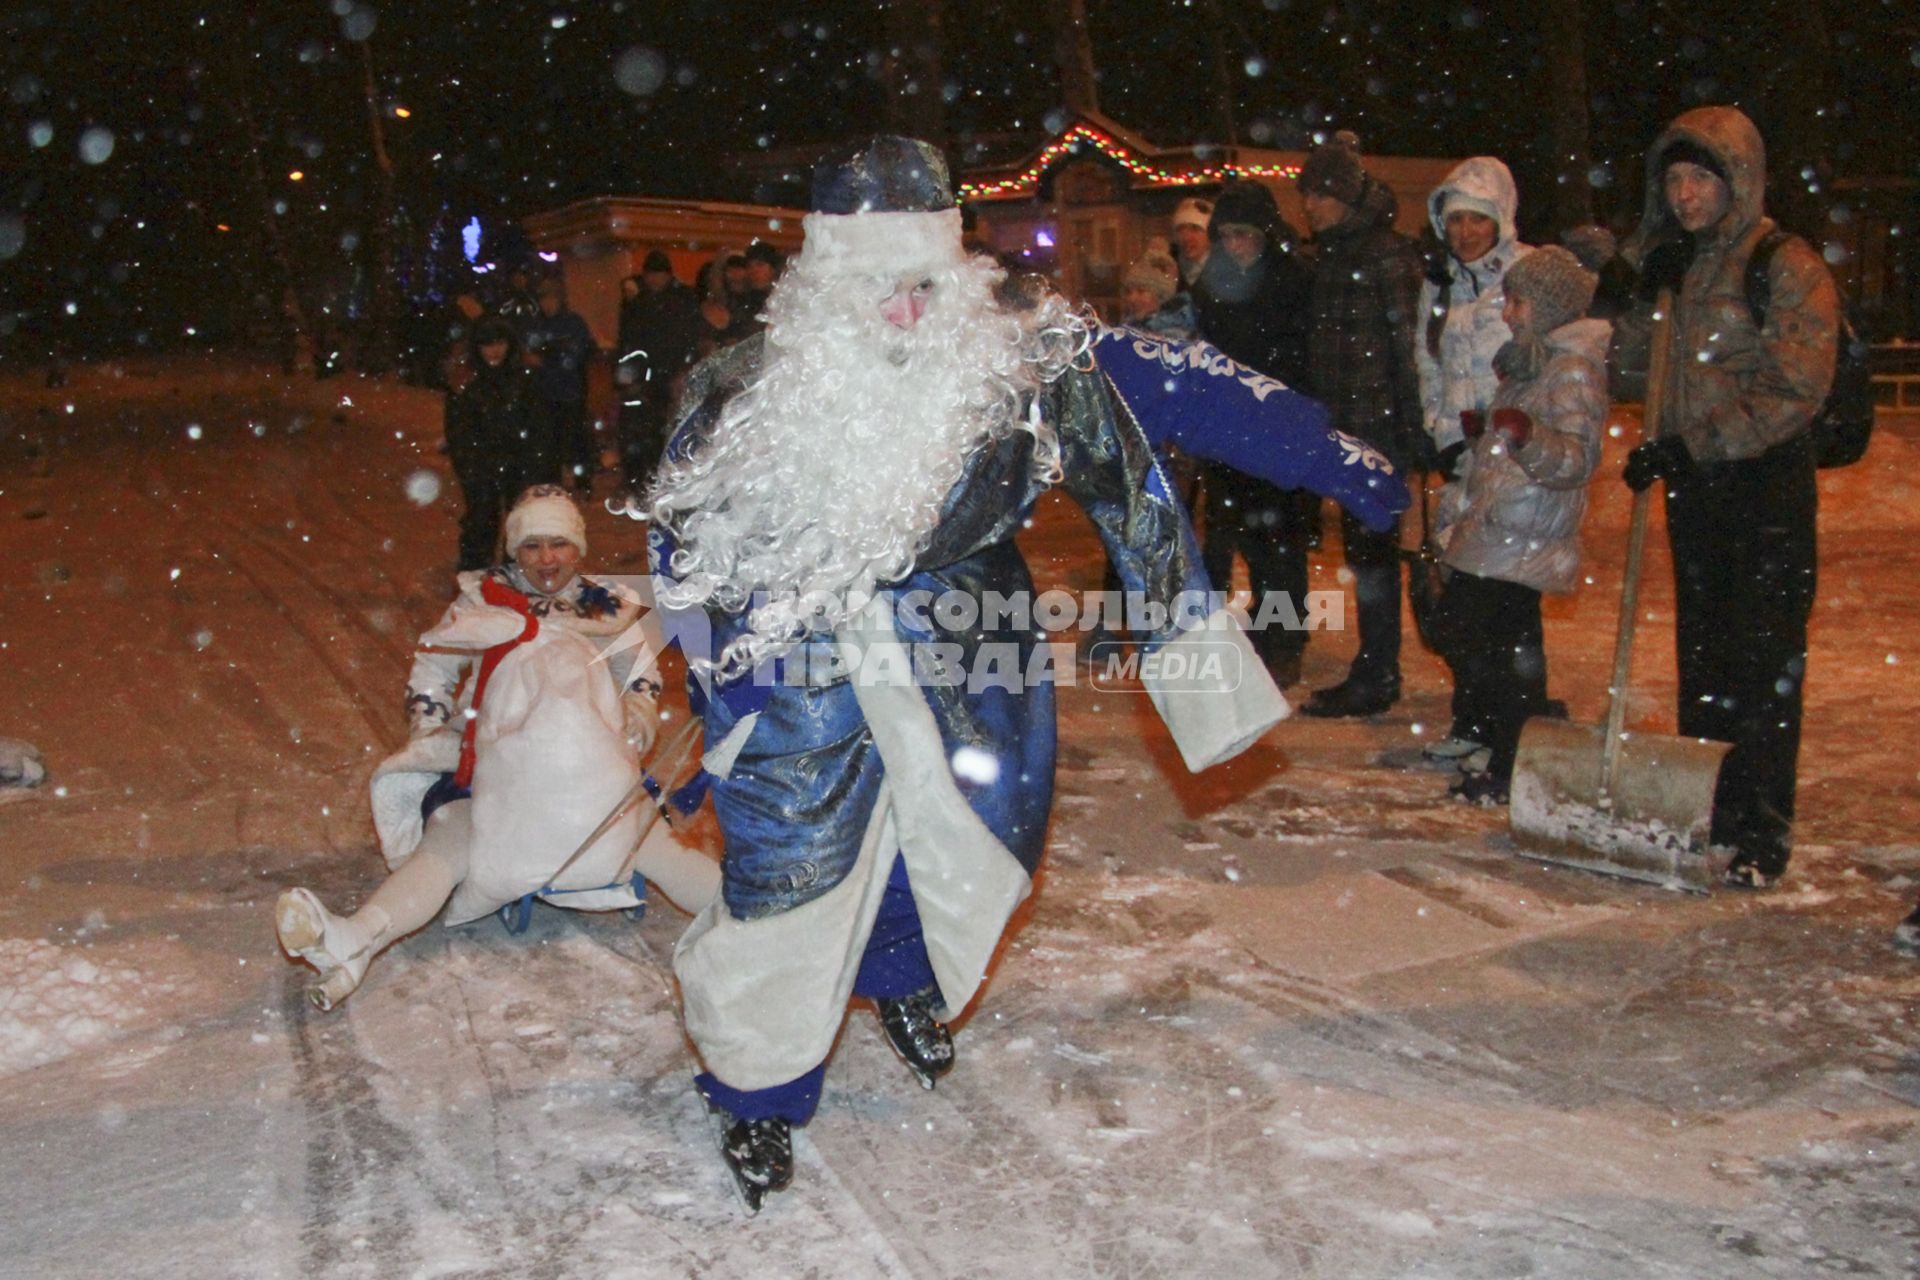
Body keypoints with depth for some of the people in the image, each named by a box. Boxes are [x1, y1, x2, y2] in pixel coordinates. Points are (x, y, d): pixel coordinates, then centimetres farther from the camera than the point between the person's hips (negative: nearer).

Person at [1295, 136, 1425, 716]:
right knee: (1364, 543, 12)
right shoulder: (1331, 253, 16)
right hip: (1345, 425, 9)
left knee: (1370, 544, -6)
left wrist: (1407, 425, -18)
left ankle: (1374, 678, 1)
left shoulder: (1387, 254, -10)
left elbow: (1406, 343, -15)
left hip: (1377, 424, -9)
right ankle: (1378, 670, 20)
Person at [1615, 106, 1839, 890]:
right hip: (1693, 481, 7)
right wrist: (1646, 292, -4)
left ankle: (1760, 833, -1)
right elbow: (1633, 356, 14)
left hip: (1766, 482, -7)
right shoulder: (1672, 261, 12)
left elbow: (1795, 391, -16)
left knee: (1763, 662, -6)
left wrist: (1694, 445, -20)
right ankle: (1705, 815, 22)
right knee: (1700, 653, 12)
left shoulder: (1787, 266, -9)